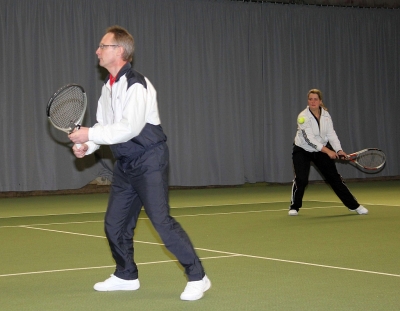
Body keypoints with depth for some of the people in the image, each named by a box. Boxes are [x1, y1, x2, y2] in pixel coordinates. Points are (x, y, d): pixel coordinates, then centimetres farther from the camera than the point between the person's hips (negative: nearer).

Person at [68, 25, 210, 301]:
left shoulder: (136, 85, -18)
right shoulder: (108, 87, 9)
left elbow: (129, 128, -27)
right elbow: (105, 126, 12)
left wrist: (90, 134, -23)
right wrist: (87, 146, -6)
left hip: (149, 161, -9)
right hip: (125, 164, 9)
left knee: (162, 221, -13)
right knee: (115, 223, 11)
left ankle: (197, 277, -5)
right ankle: (126, 276, 29)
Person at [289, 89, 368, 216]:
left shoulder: (325, 115, -7)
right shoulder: (303, 117, -23)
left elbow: (331, 134, -8)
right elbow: (309, 139, -29)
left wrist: (338, 150, -23)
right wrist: (327, 151, -34)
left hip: (321, 150, 4)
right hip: (302, 150, -4)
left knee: (334, 177, 1)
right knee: (301, 179, -19)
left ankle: (354, 205, 9)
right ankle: (294, 207, 3)